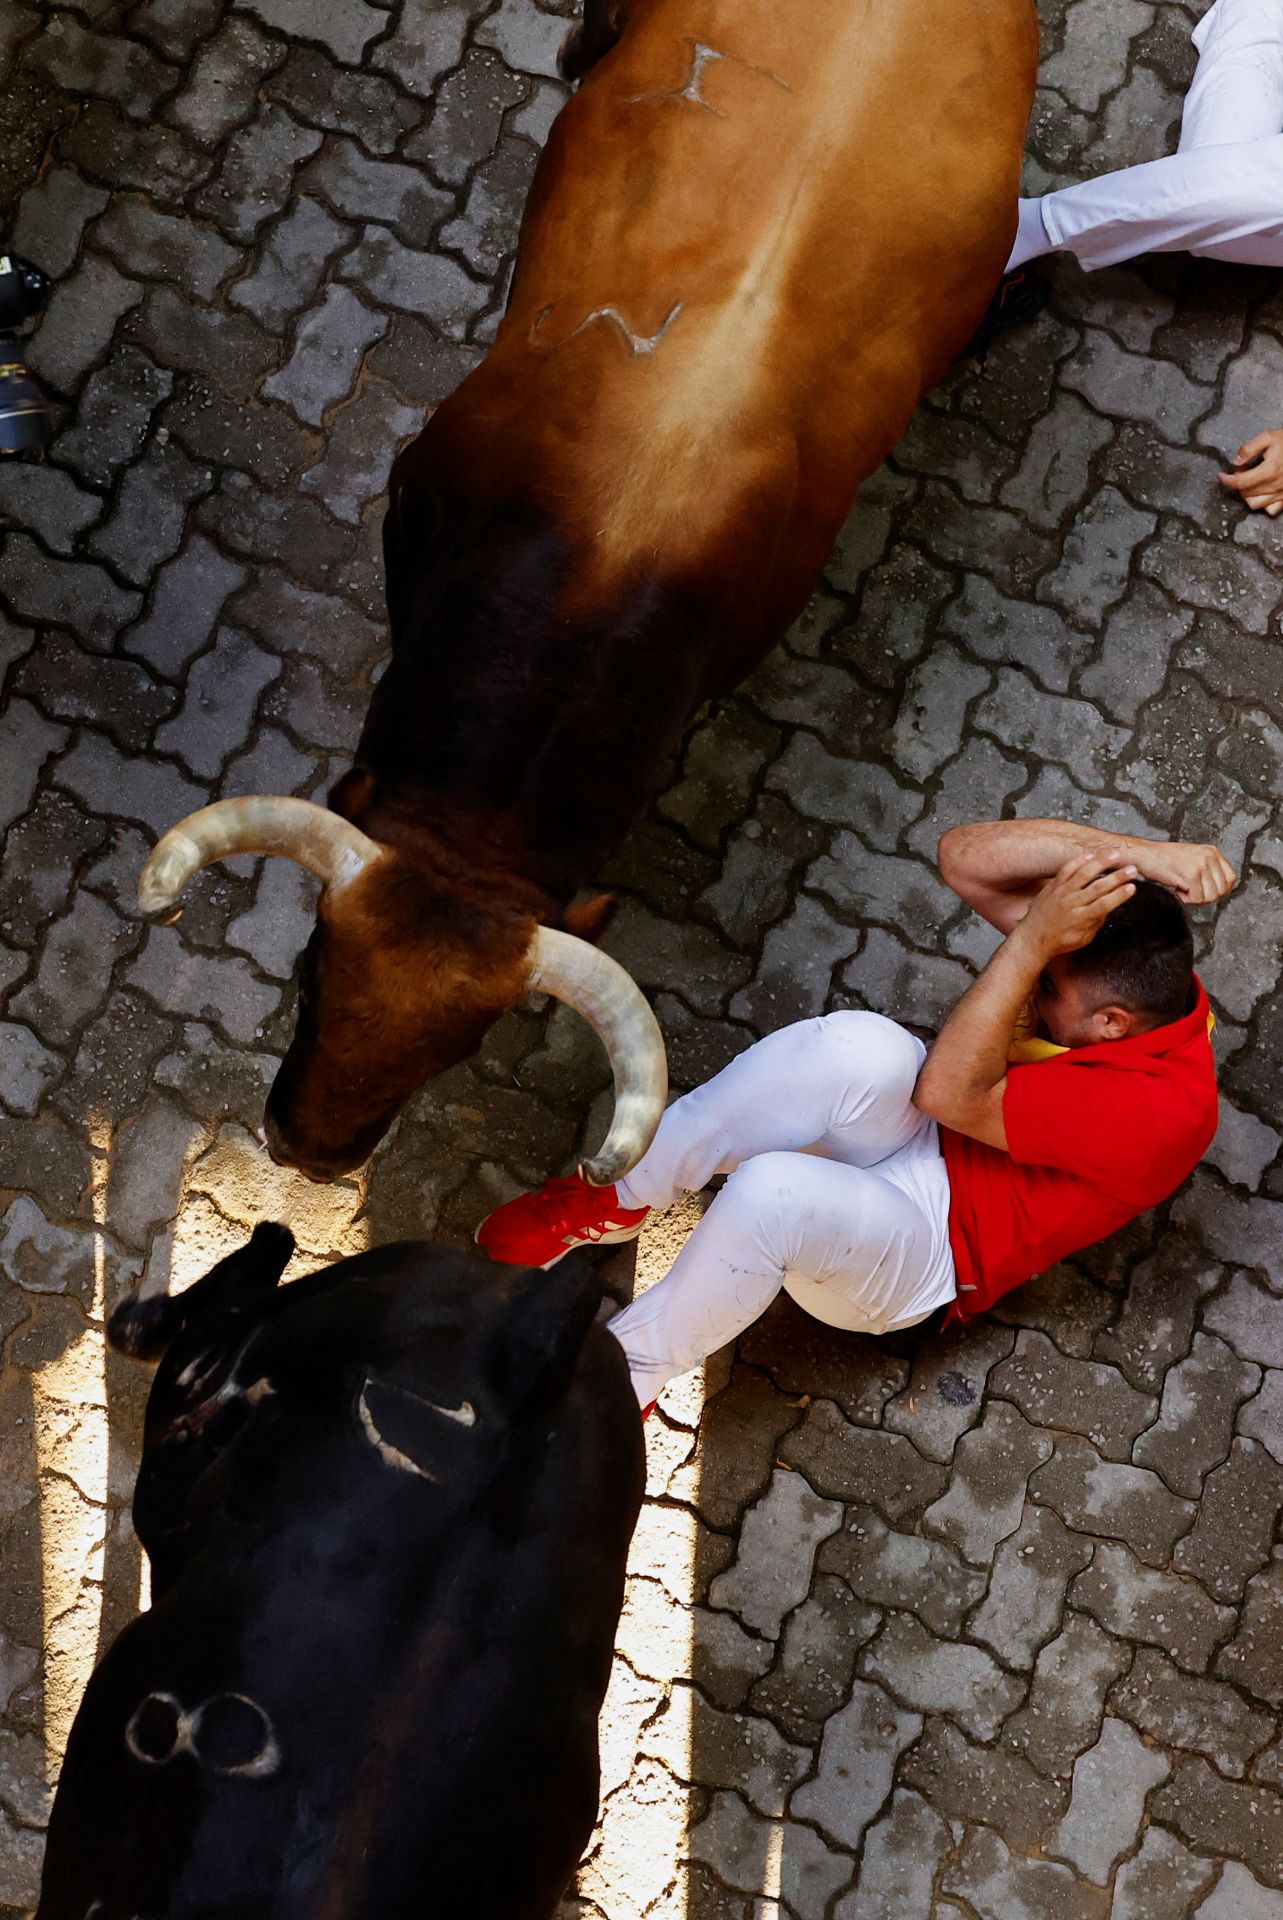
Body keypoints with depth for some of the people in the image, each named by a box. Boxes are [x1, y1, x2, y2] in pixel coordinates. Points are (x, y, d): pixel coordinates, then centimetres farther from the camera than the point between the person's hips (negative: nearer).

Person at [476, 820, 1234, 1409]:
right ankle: (619, 1199, -15)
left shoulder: (1168, 1109, -25)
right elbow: (963, 856, -10)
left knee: (773, 1192, -38)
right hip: (900, 1130, 6)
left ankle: (624, 1374, -10)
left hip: (920, 1255, -6)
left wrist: (1032, 943, -33)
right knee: (864, 1045, -32)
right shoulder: (1130, 975, -6)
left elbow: (951, 1092, -26)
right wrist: (1129, 851, -22)